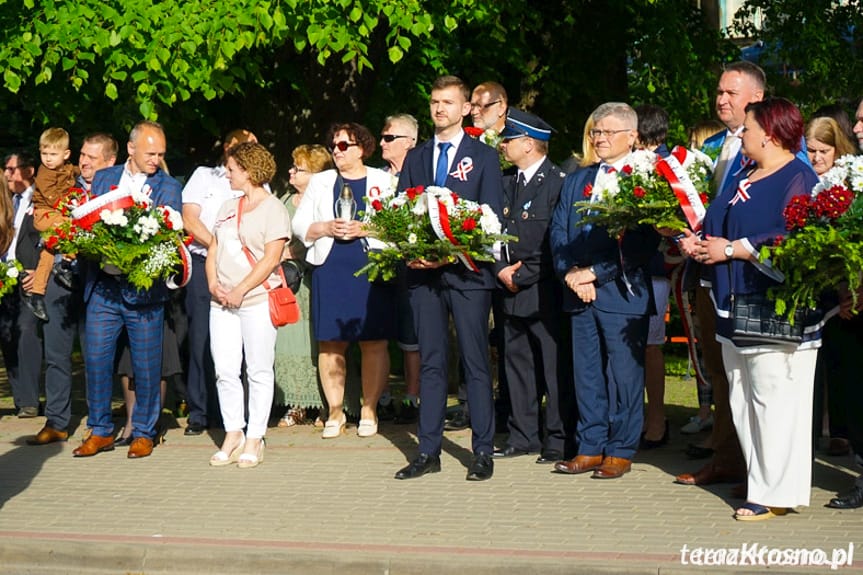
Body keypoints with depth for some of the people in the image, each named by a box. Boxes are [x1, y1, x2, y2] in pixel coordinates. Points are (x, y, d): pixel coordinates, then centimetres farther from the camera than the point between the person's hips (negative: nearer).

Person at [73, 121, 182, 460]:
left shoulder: (167, 187, 3)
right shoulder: (103, 179, 12)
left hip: (144, 289, -2)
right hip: (102, 288, 2)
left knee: (146, 365, 3)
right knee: (96, 359, 2)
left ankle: (144, 433, 16)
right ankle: (100, 431, 14)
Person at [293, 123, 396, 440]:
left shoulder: (382, 181, 8)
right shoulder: (320, 182, 16)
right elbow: (300, 225, 11)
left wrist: (364, 229, -13)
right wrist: (325, 228, -6)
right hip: (330, 268, 2)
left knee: (374, 342, -2)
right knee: (330, 343, 0)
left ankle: (369, 410, 7)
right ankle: (335, 411, 8)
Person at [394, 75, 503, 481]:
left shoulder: (484, 157, 4)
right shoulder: (415, 158, 16)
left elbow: (491, 217, -3)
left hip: (467, 270, -4)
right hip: (423, 272, 4)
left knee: (476, 363, -2)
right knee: (430, 363, 7)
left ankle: (482, 453, 2)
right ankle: (428, 452, 10)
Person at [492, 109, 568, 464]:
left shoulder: (558, 184, -9)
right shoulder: (508, 184, 15)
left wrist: (522, 276, -12)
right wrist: (501, 270, -1)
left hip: (543, 292, -8)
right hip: (511, 293, 8)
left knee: (553, 367, -3)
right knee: (517, 365, 11)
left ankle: (557, 441, 2)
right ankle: (523, 436, 19)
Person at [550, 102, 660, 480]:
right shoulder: (576, 181, 17)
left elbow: (643, 243, -12)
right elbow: (558, 233, 13)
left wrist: (595, 273, -14)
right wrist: (570, 273, -6)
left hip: (623, 292, -6)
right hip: (580, 294, 6)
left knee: (624, 374, 0)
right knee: (586, 374, 10)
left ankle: (620, 451, 8)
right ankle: (590, 448, 17)